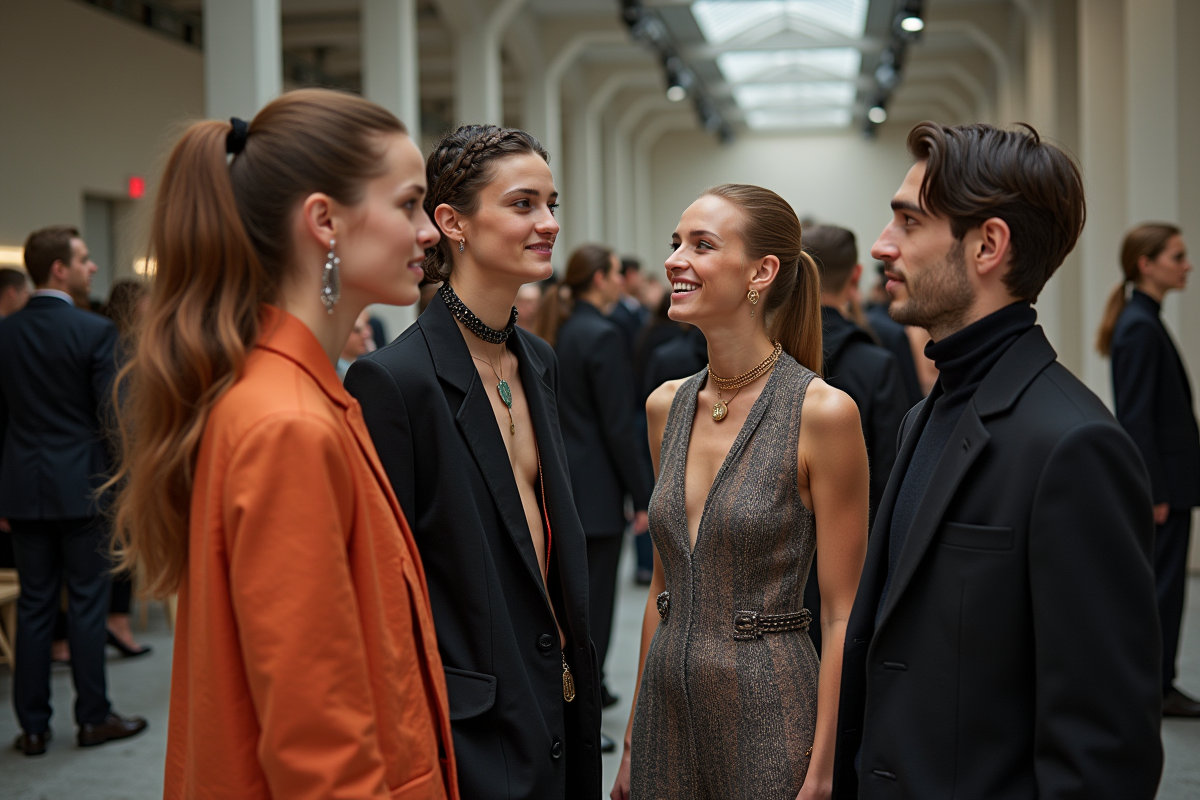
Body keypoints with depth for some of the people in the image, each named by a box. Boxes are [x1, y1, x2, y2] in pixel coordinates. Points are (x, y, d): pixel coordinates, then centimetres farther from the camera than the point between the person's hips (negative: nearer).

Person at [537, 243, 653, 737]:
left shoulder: (557, 331, 9)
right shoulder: (602, 336, -17)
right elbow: (619, 427, -18)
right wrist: (643, 498, -12)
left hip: (558, 480, 9)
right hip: (596, 489, -9)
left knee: (571, 594, 21)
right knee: (592, 601, -2)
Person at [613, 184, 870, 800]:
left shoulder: (823, 412, -14)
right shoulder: (666, 406, 4)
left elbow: (842, 616, -11)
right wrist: (633, 740, 11)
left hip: (771, 707, -5)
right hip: (667, 699, 6)